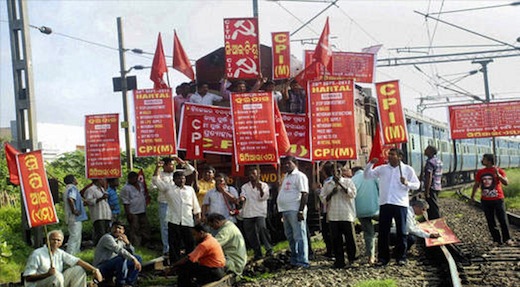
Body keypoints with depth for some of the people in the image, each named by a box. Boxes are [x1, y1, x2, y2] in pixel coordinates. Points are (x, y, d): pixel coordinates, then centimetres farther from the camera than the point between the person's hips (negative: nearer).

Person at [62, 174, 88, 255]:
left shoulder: (68, 189, 19)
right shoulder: (73, 188, -12)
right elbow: (70, 199, -30)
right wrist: (74, 211, -23)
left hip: (71, 218, 10)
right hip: (76, 218, -10)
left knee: (74, 236, 17)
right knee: (75, 236, -10)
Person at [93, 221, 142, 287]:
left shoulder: (120, 240, 12)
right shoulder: (107, 238, -15)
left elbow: (132, 253, 10)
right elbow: (119, 250, -30)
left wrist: (127, 243, -10)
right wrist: (133, 259, -34)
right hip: (102, 268, -9)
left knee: (138, 258, 2)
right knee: (122, 258, -35)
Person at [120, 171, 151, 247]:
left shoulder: (140, 184, 9)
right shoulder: (126, 188, -13)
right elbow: (125, 202, -14)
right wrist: (128, 214, -17)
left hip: (142, 211, 8)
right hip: (133, 213, -7)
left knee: (145, 227, 12)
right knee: (135, 230, -3)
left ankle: (146, 243, 23)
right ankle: (136, 246, 3)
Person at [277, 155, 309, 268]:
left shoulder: (299, 176, -8)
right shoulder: (286, 176, 20)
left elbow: (304, 194, -15)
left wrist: (301, 211, -22)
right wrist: (282, 211, 20)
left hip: (295, 211, -10)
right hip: (286, 211, 10)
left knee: (299, 236, -9)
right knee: (290, 236, 14)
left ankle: (302, 262, -8)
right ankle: (294, 260, 22)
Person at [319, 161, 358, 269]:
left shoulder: (347, 181, 7)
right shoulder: (327, 184, 15)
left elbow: (352, 194, -7)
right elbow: (323, 199, 11)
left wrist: (340, 183, -11)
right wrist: (331, 193, -7)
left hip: (346, 215, -3)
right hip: (333, 216, 3)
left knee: (350, 238, -3)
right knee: (336, 239, 1)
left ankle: (352, 259, 7)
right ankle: (339, 261, 6)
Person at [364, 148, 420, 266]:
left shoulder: (408, 169, 6)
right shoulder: (382, 169, 12)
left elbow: (417, 185, 5)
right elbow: (367, 175, 13)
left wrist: (407, 183, -14)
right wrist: (370, 164, -2)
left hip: (400, 204, -2)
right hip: (384, 203, 2)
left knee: (401, 232, 2)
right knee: (383, 232, 3)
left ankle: (401, 257, 11)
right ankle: (383, 257, 10)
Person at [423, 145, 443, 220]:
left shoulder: (430, 162, -17)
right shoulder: (439, 161, 13)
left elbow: (429, 177, -22)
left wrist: (426, 191, -21)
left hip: (431, 188, -10)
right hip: (438, 187, 10)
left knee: (433, 207, -6)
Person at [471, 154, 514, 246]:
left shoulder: (499, 171, -4)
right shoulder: (480, 172, 6)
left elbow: (506, 183, -12)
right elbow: (476, 185, 14)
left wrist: (498, 175, -24)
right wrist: (472, 196, 12)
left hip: (498, 199, -3)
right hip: (485, 201, 3)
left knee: (503, 220, -1)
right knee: (491, 222, 4)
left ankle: (507, 239, 12)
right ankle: (497, 240, 11)